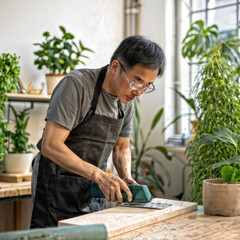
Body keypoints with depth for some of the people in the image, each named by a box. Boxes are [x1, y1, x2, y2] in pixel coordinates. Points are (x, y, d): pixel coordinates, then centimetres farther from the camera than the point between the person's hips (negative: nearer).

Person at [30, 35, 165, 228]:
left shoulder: (127, 100, 3)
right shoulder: (76, 84, -19)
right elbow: (50, 146, -25)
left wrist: (126, 176, -6)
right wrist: (99, 175, -28)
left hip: (93, 192, 7)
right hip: (58, 189, -6)